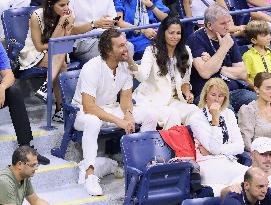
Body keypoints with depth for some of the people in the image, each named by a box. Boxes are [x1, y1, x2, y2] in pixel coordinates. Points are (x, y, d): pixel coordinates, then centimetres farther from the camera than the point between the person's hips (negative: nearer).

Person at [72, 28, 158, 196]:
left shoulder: (125, 65, -7)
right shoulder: (92, 68, -27)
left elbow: (126, 96, 1)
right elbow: (89, 107, -32)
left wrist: (128, 114, -22)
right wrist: (118, 121, -36)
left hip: (111, 108, 6)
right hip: (84, 112, -6)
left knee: (150, 116, -11)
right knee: (93, 122, -43)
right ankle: (89, 172, -37)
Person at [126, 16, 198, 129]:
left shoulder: (185, 52, 7)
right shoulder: (152, 51, -7)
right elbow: (143, 76, -25)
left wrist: (187, 93, -5)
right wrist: (130, 62, -44)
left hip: (172, 100, 5)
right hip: (150, 100, -5)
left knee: (194, 110, -25)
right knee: (173, 115, -33)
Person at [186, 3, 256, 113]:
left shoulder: (229, 39, 15)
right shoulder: (195, 39, -3)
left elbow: (243, 74, 12)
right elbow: (205, 73, -17)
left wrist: (219, 69, -4)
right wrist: (224, 48, -10)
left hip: (233, 91, 6)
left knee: (254, 99, -25)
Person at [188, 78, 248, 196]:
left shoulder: (228, 114, 17)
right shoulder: (196, 118, 1)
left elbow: (240, 147, 8)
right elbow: (214, 148, -10)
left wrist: (212, 150, -5)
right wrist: (215, 118, -13)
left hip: (230, 162, 6)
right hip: (209, 164, -6)